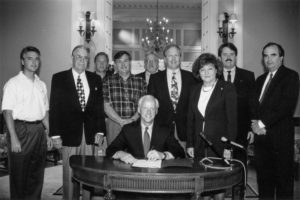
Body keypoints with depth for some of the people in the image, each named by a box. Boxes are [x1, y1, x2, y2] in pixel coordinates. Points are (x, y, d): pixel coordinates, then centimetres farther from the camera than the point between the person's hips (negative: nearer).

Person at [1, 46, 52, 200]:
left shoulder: (41, 85, 12)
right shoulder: (13, 83, -4)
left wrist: (47, 134, 10)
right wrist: (13, 138, -17)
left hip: (39, 130, 5)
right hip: (21, 129, -5)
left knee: (37, 174, 12)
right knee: (19, 174, 2)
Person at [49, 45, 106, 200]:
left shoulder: (95, 79, 11)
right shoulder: (59, 78, 3)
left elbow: (99, 106, 10)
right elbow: (54, 107, 0)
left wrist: (100, 131, 2)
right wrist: (55, 134, -6)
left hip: (90, 134, 2)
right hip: (69, 134, -2)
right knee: (69, 174, 4)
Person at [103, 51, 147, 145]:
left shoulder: (140, 82, 9)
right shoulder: (109, 81, 7)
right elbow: (106, 106, 1)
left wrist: (132, 120, -13)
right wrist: (121, 121, -9)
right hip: (114, 124, -1)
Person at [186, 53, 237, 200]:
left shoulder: (227, 88, -3)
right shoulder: (195, 90, 11)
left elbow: (232, 118, -7)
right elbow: (190, 119, 12)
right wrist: (189, 144, 7)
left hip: (219, 144, -4)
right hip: (199, 145, 4)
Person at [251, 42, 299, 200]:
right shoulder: (260, 79, 19)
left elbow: (287, 106, -14)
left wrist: (263, 123, -14)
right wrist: (255, 123, -3)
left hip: (280, 136, -6)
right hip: (261, 134, 6)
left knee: (284, 178, 1)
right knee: (263, 177, 10)